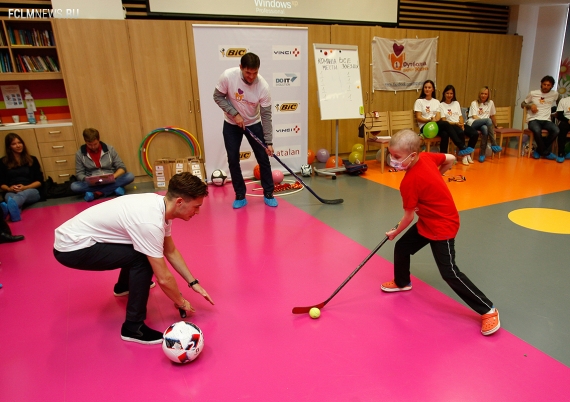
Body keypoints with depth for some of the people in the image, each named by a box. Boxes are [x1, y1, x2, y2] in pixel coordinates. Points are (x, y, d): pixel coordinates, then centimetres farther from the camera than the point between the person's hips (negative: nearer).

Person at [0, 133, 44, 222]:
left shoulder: (32, 159, 14)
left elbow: (40, 181, 7)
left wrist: (25, 187, -10)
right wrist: (9, 188, -12)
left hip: (32, 191, -1)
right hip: (12, 192, 1)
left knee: (23, 193, -38)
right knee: (9, 196, -37)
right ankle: (14, 211, -73)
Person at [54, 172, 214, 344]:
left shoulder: (160, 204, -5)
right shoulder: (150, 222, -32)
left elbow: (171, 251, 7)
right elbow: (164, 278, -25)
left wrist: (193, 283, 7)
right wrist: (181, 303, -7)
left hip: (80, 235, 9)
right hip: (72, 247, -9)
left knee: (140, 248, 22)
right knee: (142, 259, -20)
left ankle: (124, 285, 48)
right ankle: (133, 327, -7)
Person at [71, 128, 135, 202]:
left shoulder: (109, 149, -1)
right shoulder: (80, 154, -1)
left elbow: (122, 168, 0)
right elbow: (79, 174, 4)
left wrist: (113, 176, -20)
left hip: (110, 181, 0)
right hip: (92, 183, 0)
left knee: (130, 176, -26)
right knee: (74, 186, -30)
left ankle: (97, 194, -28)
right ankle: (114, 188, -30)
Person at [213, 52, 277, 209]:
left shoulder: (263, 86, -24)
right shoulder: (228, 76, -25)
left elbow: (266, 115, -18)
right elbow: (218, 97, -11)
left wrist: (269, 142, -20)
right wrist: (234, 114, -23)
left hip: (254, 124, 0)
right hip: (231, 124, 0)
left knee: (263, 158, -1)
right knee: (233, 160, -1)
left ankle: (268, 194, 14)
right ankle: (240, 196, 13)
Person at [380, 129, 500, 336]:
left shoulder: (409, 182, -29)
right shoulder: (426, 156, -8)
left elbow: (408, 216, -18)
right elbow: (451, 159, 9)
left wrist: (395, 232, 0)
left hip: (443, 226, -10)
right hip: (427, 222, 10)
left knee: (449, 272, -7)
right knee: (401, 248, 15)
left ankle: (488, 311, 8)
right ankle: (402, 282, 40)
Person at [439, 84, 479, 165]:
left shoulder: (456, 103, 19)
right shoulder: (441, 105, 3)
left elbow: (460, 117, 12)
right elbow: (444, 121, -5)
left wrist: (462, 125, -8)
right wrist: (456, 123, -17)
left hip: (460, 125, 5)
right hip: (450, 126, -5)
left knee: (475, 134, -20)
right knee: (460, 133, -37)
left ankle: (468, 153, -8)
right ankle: (464, 154, -23)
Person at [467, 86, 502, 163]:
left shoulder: (490, 103, 14)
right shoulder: (474, 103, 7)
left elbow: (492, 116, 23)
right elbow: (474, 117, -4)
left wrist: (496, 126, 29)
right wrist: (486, 121, -14)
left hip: (484, 124, 3)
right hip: (473, 123, -3)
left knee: (485, 129, -37)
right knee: (488, 120, -33)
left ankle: (482, 153, -29)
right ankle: (494, 145, -30)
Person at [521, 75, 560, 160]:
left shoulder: (555, 94, 9)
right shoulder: (533, 93, 3)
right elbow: (522, 104, 11)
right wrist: (530, 105, -8)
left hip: (546, 120, 3)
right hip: (533, 119, -3)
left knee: (556, 130, -29)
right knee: (537, 131, -37)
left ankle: (539, 151, -9)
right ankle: (546, 152, -11)